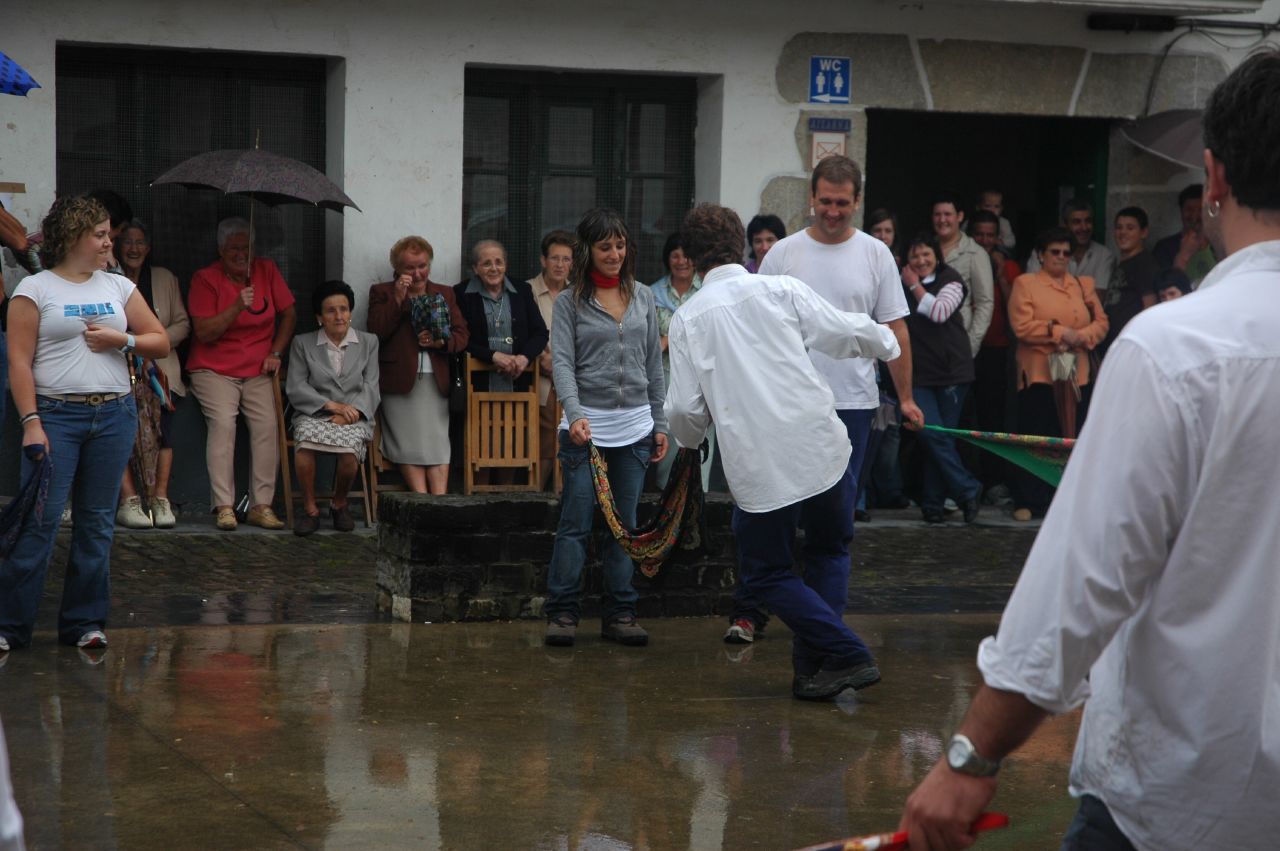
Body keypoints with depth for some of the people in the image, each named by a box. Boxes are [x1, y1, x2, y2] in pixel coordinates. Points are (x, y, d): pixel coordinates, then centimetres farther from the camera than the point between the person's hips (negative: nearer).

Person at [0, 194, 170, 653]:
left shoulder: (118, 287, 12)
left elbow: (161, 342, 14)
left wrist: (122, 340, -4)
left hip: (114, 414, 4)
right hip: (56, 413, -4)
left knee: (98, 521, 6)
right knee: (40, 519, -8)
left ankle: (85, 621, 15)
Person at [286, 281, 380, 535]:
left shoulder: (368, 342, 16)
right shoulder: (303, 344, 13)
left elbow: (371, 388, 7)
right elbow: (295, 387, 2)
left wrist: (351, 411, -13)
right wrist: (331, 405, -12)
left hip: (354, 417, 0)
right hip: (314, 414, 0)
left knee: (350, 446, -35)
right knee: (306, 439, -37)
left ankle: (339, 503, -4)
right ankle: (310, 508, -19)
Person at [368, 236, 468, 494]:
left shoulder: (445, 294, 18)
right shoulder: (381, 293, 10)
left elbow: (462, 335, 11)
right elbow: (376, 333, -4)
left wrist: (440, 342, -10)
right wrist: (398, 298, -10)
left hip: (436, 380, 2)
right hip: (400, 379, -2)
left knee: (438, 444, -6)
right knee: (408, 445, -6)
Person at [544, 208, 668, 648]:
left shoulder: (643, 298, 11)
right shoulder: (571, 302, 1)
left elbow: (654, 365, 14)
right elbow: (563, 363, -8)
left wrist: (659, 423, 11)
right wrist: (575, 414, -24)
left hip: (634, 427, 3)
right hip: (586, 426, -3)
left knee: (625, 525, 7)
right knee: (575, 523, -5)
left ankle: (620, 612, 13)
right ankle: (563, 612, 2)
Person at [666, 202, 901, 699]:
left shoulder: (688, 319, 4)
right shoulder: (780, 289, 3)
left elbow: (685, 409, 3)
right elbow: (847, 333, 4)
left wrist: (689, 439, 26)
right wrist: (886, 342, 27)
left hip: (757, 467, -1)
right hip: (822, 448, 2)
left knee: (766, 574, 14)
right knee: (829, 552, 23)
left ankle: (847, 656, 1)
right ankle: (814, 663, 13)